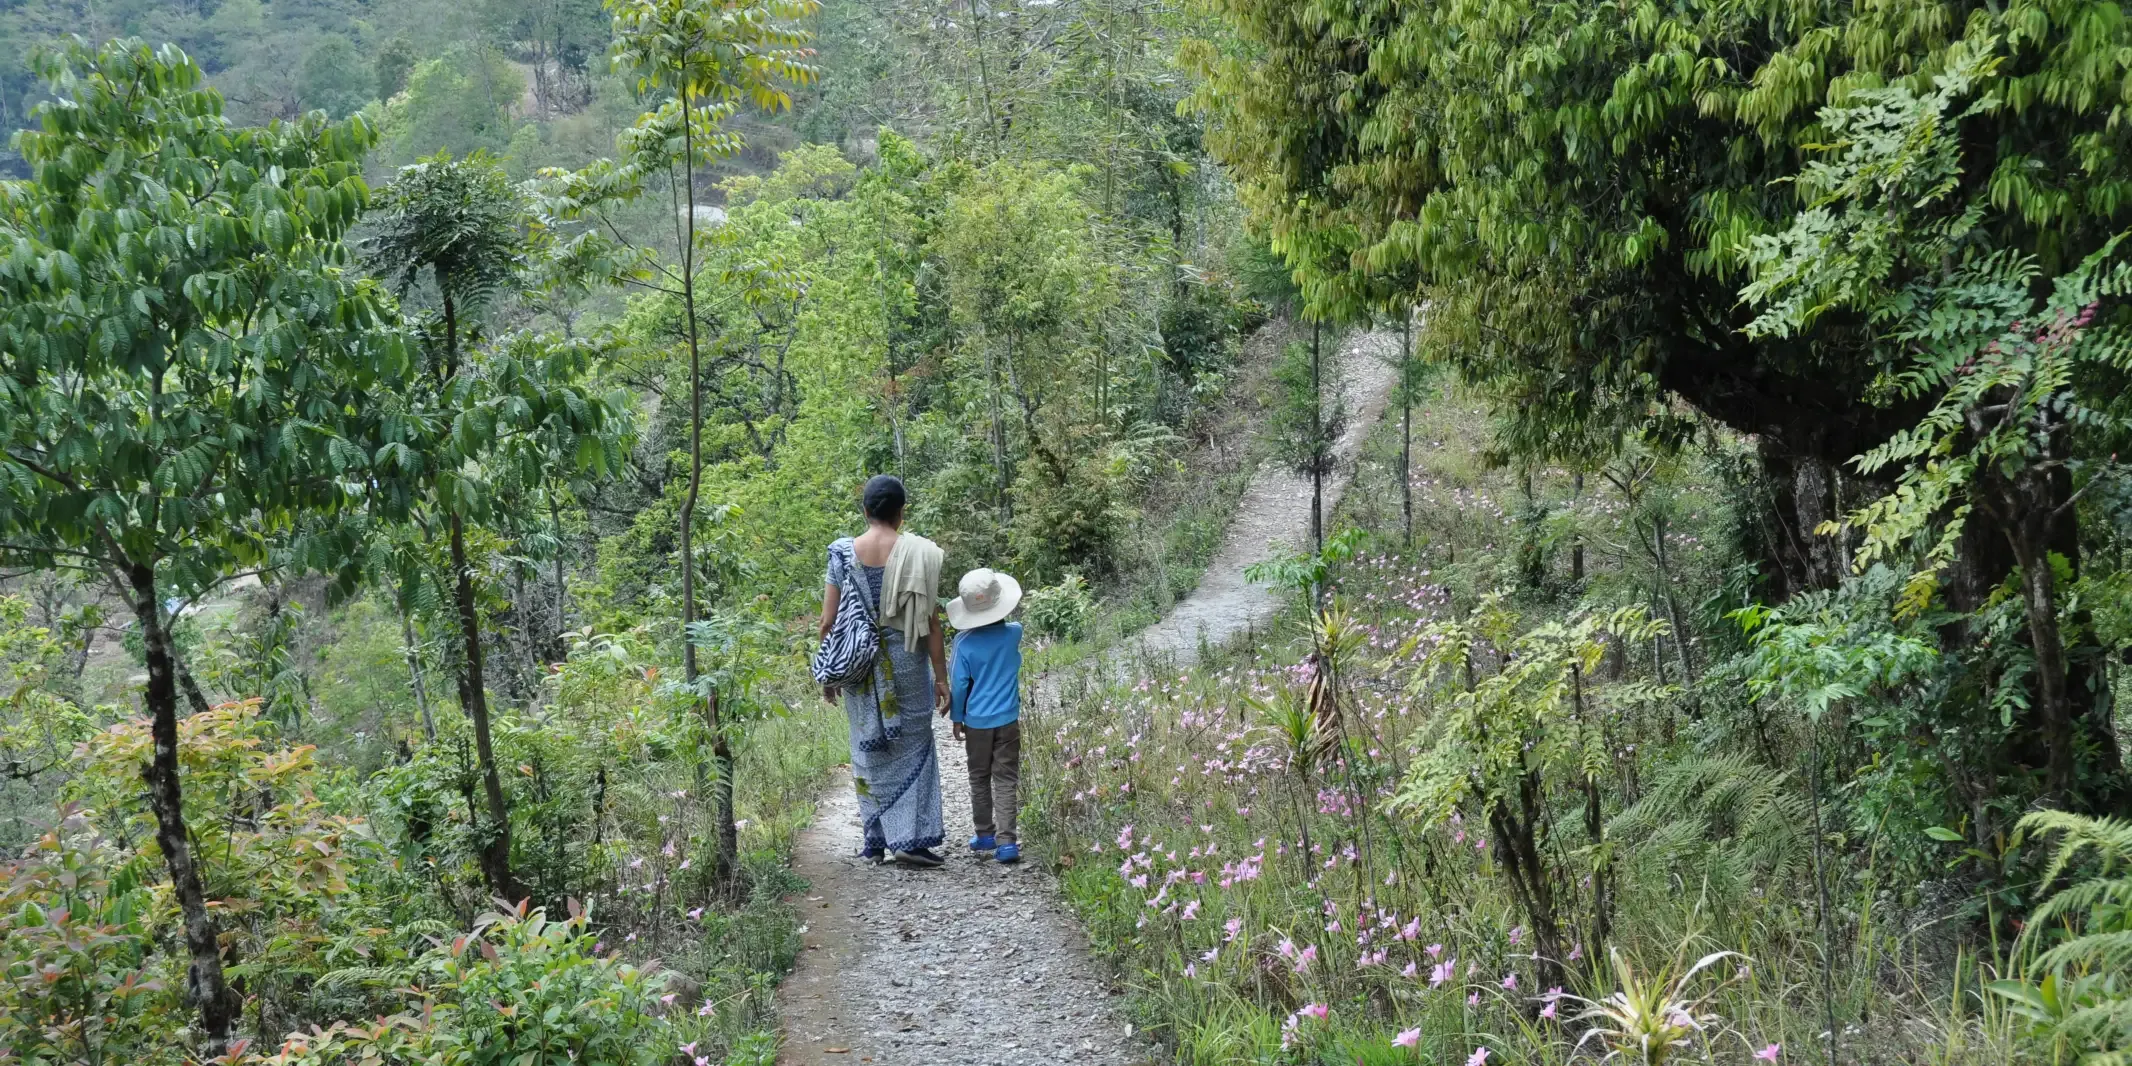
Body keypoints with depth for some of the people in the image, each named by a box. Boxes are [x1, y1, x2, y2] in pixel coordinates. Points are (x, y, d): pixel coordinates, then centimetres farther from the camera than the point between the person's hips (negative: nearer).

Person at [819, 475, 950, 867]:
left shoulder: (842, 552, -3)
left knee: (868, 750, 14)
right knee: (912, 749, 8)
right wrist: (941, 677, -1)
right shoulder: (918, 554, -8)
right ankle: (909, 838, 1)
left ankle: (874, 841, 20)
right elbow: (931, 623, -8)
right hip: (905, 666, -2)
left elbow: (827, 621, -1)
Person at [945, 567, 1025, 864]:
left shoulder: (965, 642, -10)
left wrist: (957, 718, 6)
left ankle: (985, 835, 23)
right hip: (1007, 720, 0)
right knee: (1005, 781, 0)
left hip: (977, 722, 0)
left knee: (979, 780, 16)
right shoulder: (1013, 634, -6)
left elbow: (959, 683, -5)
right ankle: (1006, 841, -8)